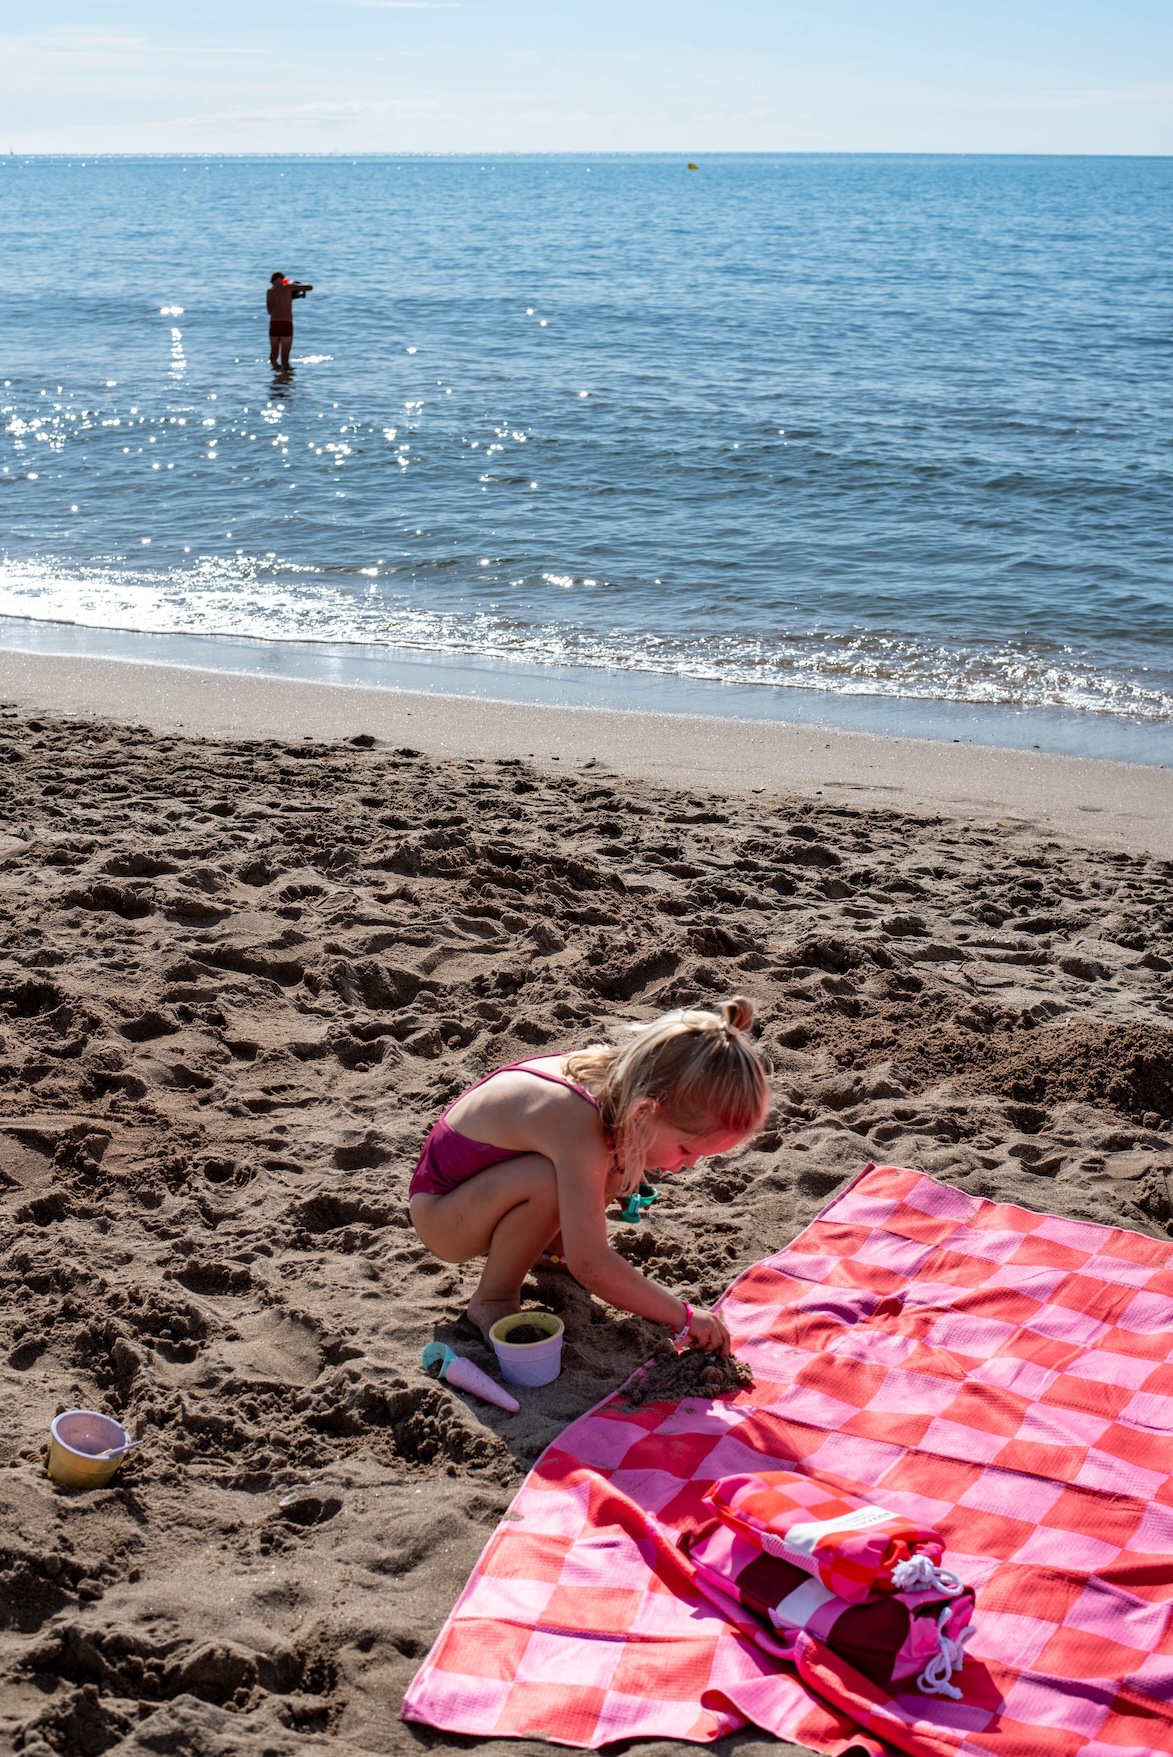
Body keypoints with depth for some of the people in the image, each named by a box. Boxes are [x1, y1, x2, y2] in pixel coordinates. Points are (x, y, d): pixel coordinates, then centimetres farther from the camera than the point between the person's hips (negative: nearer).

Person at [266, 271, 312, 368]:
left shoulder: (270, 291, 9)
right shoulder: (288, 287, 0)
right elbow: (310, 287, 4)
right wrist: (299, 285, 24)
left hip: (274, 324, 3)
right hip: (286, 324, -3)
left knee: (274, 352, 17)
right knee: (285, 355, 0)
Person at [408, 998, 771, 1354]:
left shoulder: (615, 1076, -15)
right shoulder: (578, 1126, -39)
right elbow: (589, 1264, -38)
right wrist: (683, 1317, -29)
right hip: (437, 1213, -8)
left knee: (616, 1168, -9)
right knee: (550, 1181, -35)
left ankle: (552, 1246, 14)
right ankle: (492, 1300, -12)